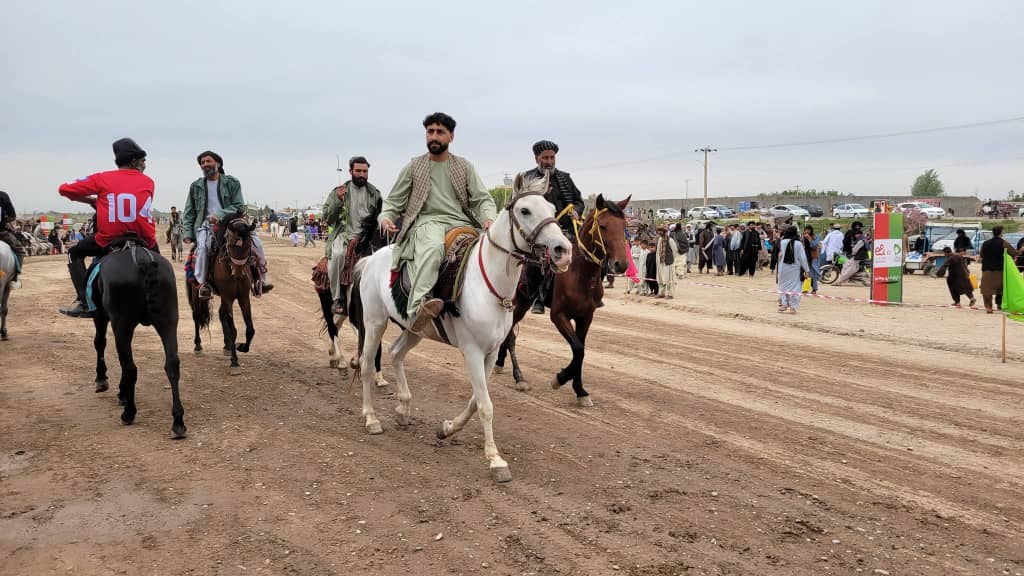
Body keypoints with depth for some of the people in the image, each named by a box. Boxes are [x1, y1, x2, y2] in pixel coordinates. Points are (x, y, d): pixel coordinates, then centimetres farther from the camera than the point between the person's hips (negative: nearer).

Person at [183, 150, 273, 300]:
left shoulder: (232, 183, 7)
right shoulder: (196, 186, 13)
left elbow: (239, 207, -2)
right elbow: (189, 213, 14)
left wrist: (220, 215, -18)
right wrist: (187, 233, -1)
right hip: (206, 224, 0)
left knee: (255, 241, -19)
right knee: (203, 246, -33)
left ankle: (261, 279, -6)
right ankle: (202, 283, -25)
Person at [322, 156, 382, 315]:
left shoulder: (375, 193, 12)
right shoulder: (338, 192, 8)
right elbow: (327, 219, 2)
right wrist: (338, 201, -13)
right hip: (344, 234, -2)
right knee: (337, 254, -34)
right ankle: (337, 299, -22)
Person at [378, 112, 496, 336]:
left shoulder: (464, 166, 19)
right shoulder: (413, 167, 17)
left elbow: (482, 198, 12)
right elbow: (394, 201, 18)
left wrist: (489, 219, -11)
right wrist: (385, 217, -6)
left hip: (461, 223, 3)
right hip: (427, 223, -3)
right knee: (433, 247, -41)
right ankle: (417, 307, -56)